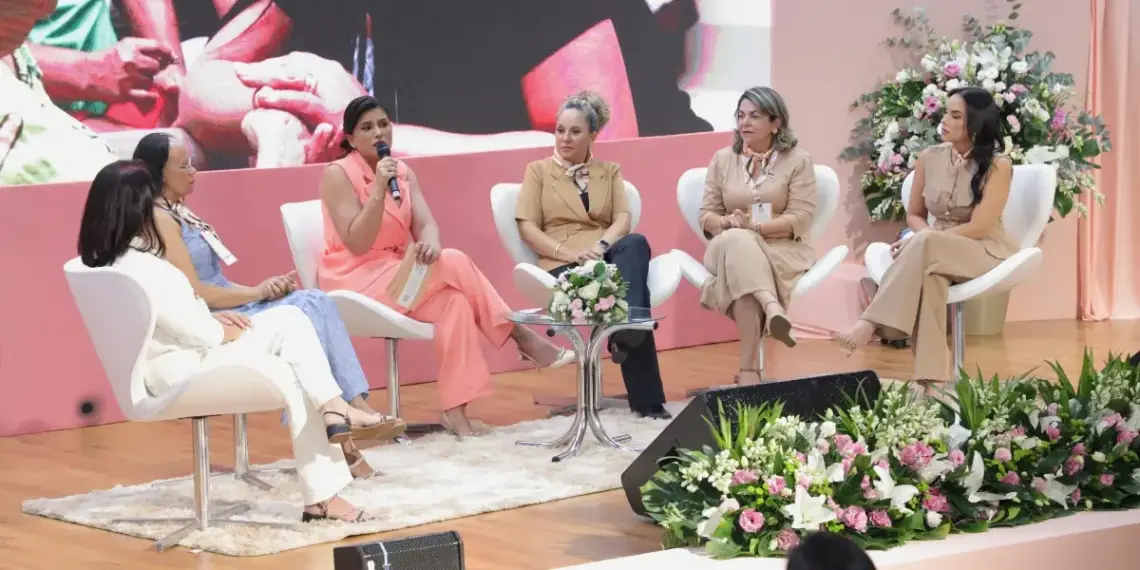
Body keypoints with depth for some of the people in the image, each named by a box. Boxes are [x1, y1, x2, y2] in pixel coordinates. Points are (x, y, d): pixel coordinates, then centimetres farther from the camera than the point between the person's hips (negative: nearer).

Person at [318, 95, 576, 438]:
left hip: (396, 276, 6)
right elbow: (357, 245, -19)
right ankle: (523, 339, -13)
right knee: (453, 265, -23)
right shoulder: (337, 175, -11)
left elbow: (425, 225, -3)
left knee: (452, 301, -26)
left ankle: (455, 410, -31)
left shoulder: (404, 173, 10)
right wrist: (378, 191, -26)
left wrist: (430, 244, -28)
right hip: (355, 281, -6)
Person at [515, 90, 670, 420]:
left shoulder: (609, 171, 24)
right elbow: (527, 228, 3)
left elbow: (623, 219, 7)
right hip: (564, 266, -2)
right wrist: (569, 253, -15)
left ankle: (625, 328, -55)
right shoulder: (538, 171, 15)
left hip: (606, 256, 3)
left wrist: (600, 246, -17)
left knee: (636, 243, -37)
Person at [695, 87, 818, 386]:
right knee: (738, 242, -38)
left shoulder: (798, 160, 4)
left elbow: (801, 219, -7)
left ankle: (748, 369, -51)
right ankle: (772, 309, -61)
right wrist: (727, 223, -16)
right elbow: (706, 215, 10)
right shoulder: (722, 159, 14)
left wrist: (753, 227, -20)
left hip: (783, 250, -2)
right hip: (731, 249, 2)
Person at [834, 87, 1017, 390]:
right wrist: (926, 238, -9)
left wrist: (925, 240, -19)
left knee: (924, 246, -37)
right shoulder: (929, 158, 5)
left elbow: (978, 228, -16)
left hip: (986, 252, -4)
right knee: (927, 273, -37)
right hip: (938, 251, 4)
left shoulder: (997, 165, -10)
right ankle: (931, 380, -43)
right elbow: (914, 214, 14)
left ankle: (870, 323, -41)